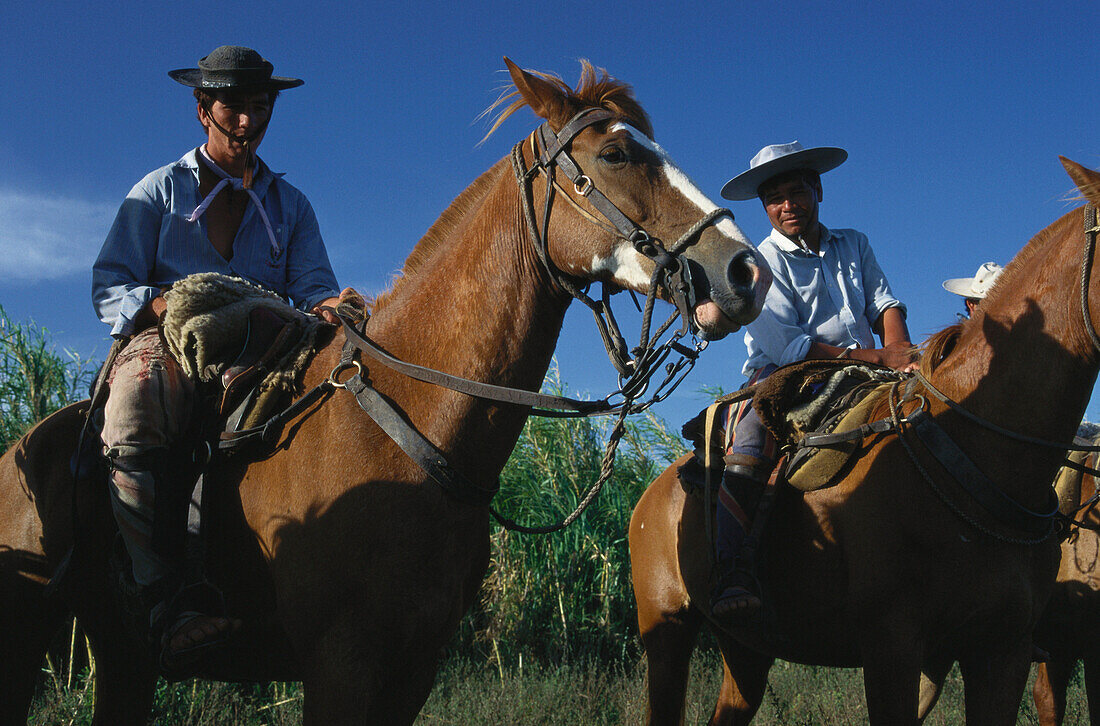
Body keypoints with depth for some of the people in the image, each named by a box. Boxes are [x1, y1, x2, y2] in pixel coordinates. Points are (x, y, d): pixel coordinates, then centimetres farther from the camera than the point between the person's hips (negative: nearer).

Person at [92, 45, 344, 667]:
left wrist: (330, 307, -16)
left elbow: (313, 286, 11)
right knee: (133, 427, -39)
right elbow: (109, 288, 8)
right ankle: (168, 603, -45)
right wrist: (163, 306, -15)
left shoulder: (290, 204, 26)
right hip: (166, 343, -2)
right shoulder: (160, 191, 18)